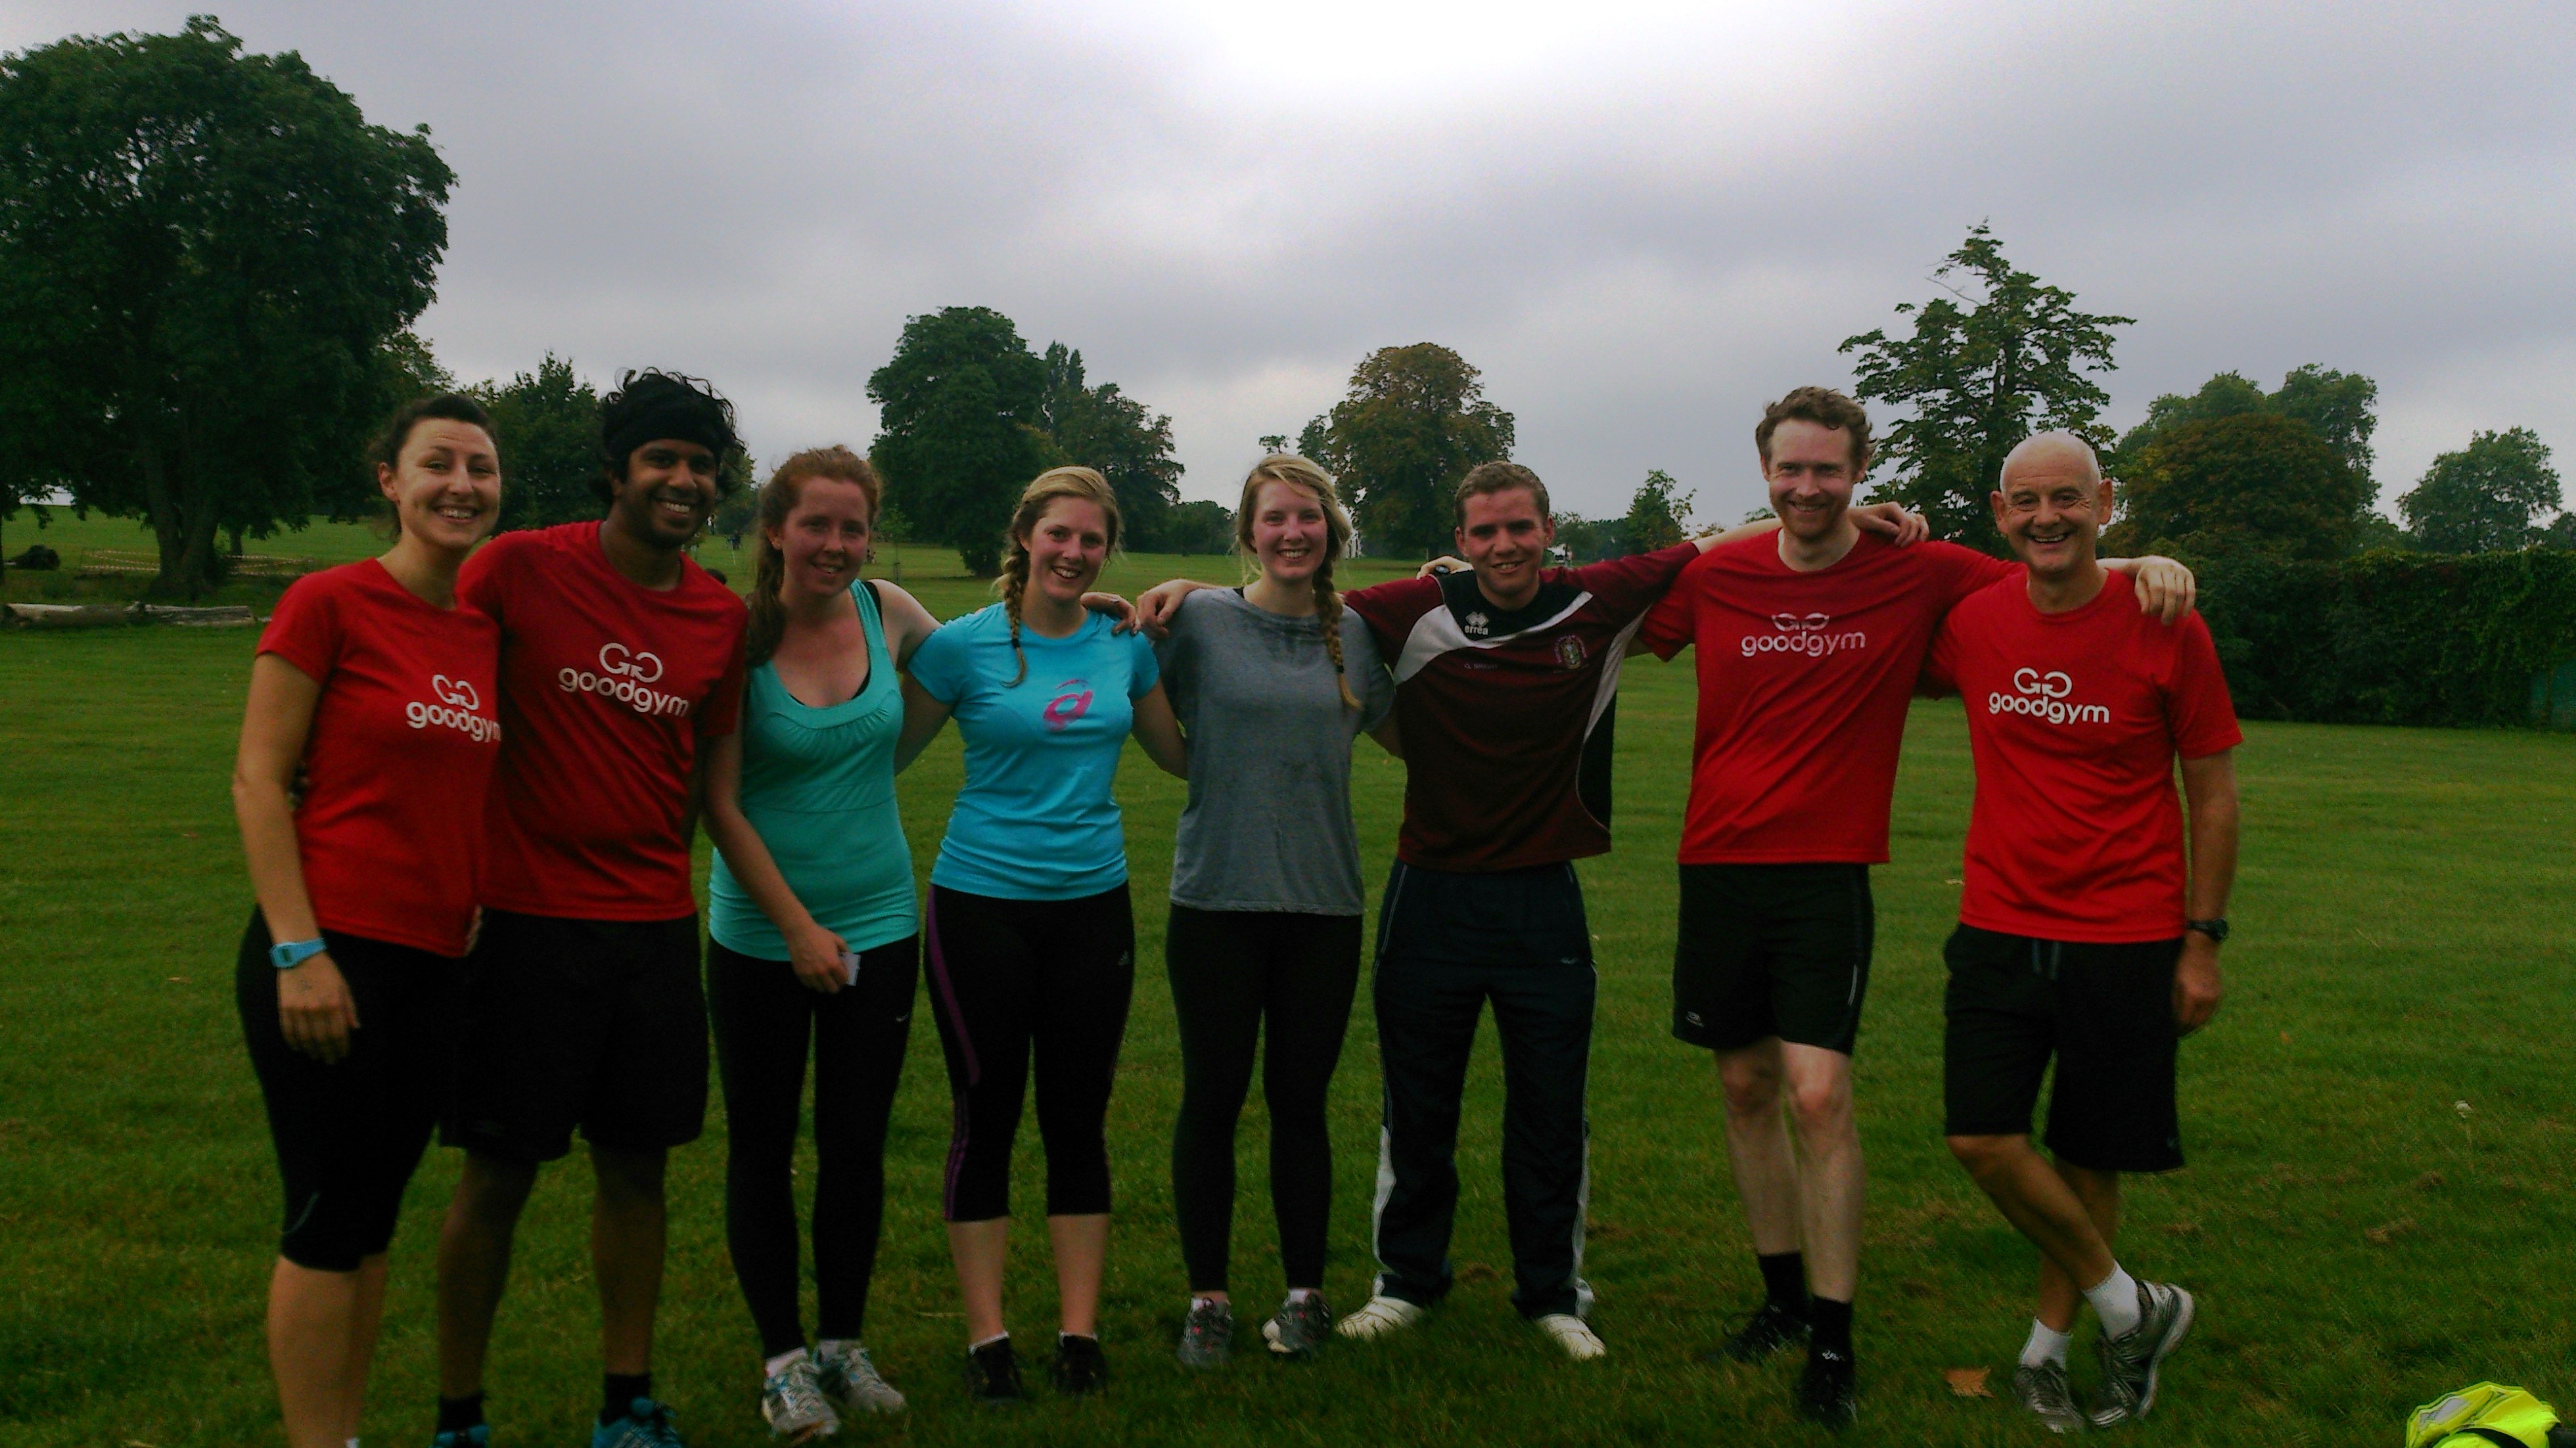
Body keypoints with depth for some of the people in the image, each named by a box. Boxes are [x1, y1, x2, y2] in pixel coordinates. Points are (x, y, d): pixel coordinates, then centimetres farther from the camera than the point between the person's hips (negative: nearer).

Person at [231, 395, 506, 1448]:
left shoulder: (490, 632, 9)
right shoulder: (329, 603, -8)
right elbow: (257, 780, -9)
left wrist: (481, 931, 13)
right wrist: (298, 952, -15)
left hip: (435, 960, 6)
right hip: (332, 951, -6)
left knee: (374, 1215, 15)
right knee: (328, 1219, 2)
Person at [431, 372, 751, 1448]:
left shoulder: (722, 618, 5)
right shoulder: (522, 568, -8)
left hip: (656, 927, 4)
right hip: (530, 918, -4)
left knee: (637, 1163, 12)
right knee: (501, 1171, 4)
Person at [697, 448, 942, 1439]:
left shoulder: (887, 612, -2)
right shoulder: (738, 638, -12)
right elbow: (720, 804, -12)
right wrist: (799, 928, -13)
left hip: (878, 928, 3)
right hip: (759, 936, -2)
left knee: (858, 1144, 11)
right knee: (762, 1146, 10)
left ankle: (844, 1345, 28)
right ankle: (783, 1359, 25)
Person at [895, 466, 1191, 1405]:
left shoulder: (1125, 643, 4)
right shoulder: (963, 644, -6)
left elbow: (1182, 755, 15)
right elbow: (887, 755, -1)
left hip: (1092, 905, 3)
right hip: (981, 905, -3)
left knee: (1079, 1119, 8)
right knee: (986, 1117, 5)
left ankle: (1080, 1331, 18)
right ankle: (987, 1337, 16)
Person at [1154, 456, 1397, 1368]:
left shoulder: (1353, 633, 6)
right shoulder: (1202, 619, -2)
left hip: (1323, 903, 2)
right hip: (1217, 899, -2)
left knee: (1300, 1101, 9)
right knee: (1212, 1098, 6)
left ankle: (1305, 1294, 24)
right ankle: (1208, 1299, 21)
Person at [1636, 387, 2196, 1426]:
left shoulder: (1920, 574, -3)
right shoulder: (1715, 577, 2)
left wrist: (2143, 566, -10)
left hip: (1828, 875, -3)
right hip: (1717, 868, 3)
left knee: (1819, 1098, -10)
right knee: (1745, 1087, 12)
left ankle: (1834, 1347, 4)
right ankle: (1785, 1297, 31)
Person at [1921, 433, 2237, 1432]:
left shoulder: (2166, 628, -8)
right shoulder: (1971, 621, -1)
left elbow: (2212, 793, -1)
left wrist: (2203, 941, -3)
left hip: (2126, 938, -2)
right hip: (1999, 927, 2)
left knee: (2090, 1154, 9)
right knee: (1983, 1140, -7)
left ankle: (2048, 1343, 31)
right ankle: (2130, 1306, 17)